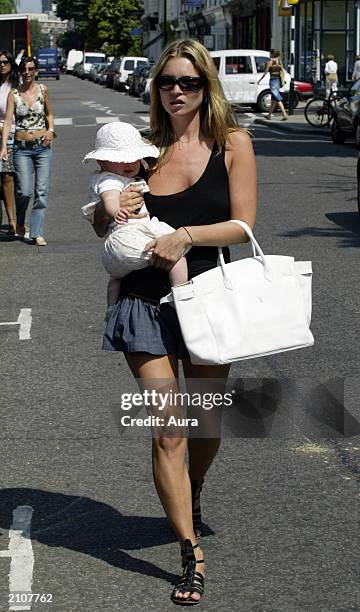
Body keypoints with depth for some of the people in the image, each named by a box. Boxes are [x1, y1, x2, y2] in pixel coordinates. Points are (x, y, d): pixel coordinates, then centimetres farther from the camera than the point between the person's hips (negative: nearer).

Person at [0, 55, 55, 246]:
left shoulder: (42, 90, 4)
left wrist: (50, 130, 1)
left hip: (43, 146, 1)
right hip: (22, 147, -1)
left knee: (42, 191, -5)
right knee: (24, 191, -8)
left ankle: (37, 233, 1)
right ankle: (20, 223, 22)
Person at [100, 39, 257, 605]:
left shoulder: (233, 144, -1)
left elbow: (244, 225, -7)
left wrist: (185, 235, -19)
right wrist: (116, 212, -9)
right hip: (148, 302, 0)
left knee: (206, 422, 17)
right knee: (167, 431, -6)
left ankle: (193, 495, 49)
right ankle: (192, 556, 1)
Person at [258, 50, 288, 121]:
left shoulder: (270, 62, -9)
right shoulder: (279, 61, 8)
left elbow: (265, 73, -7)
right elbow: (282, 71, 8)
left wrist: (259, 80, 4)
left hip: (273, 80, -7)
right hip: (278, 80, 7)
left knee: (278, 99, -9)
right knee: (273, 99, 15)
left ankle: (284, 114, -18)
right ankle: (269, 114, 24)